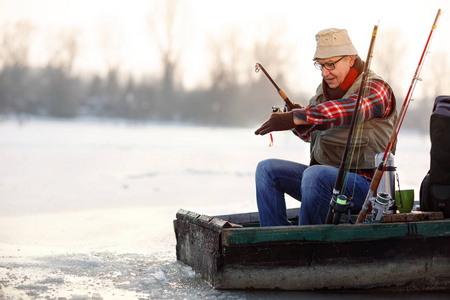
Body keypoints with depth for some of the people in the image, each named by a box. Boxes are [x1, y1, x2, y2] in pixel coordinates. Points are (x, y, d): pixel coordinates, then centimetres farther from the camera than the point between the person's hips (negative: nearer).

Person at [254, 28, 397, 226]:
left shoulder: (375, 88, -10)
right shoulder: (325, 89, 16)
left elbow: (349, 110, -33)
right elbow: (308, 133, 23)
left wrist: (295, 117, -40)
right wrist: (297, 123, -3)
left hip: (364, 182, -8)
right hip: (324, 174, 9)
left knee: (316, 174, -36)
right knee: (267, 169, -1)